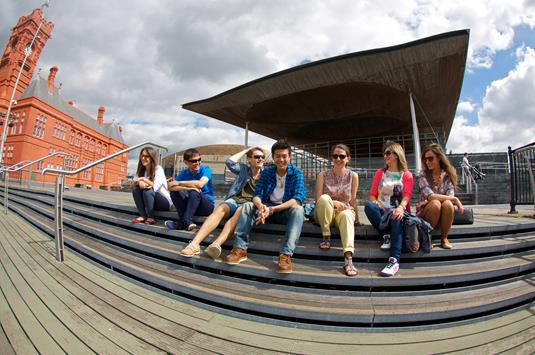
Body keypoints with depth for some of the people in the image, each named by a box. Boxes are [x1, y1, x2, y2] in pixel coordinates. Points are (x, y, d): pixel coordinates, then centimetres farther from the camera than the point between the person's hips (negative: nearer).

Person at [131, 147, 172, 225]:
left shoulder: (158, 169, -17)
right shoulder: (140, 170, 4)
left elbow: (155, 187, -29)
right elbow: (132, 185, -4)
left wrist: (144, 179, -20)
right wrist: (138, 182, -25)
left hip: (164, 202, -6)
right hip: (149, 201, 6)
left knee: (147, 191, -30)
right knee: (135, 189, -14)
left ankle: (151, 218, -18)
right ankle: (143, 216, -12)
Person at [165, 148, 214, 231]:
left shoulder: (206, 169, -9)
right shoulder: (184, 173, 0)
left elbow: (200, 184, -29)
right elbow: (170, 187, -14)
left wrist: (178, 183, -17)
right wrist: (187, 188, -31)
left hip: (207, 206, -4)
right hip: (190, 205, 4)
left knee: (194, 192, -31)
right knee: (174, 192, -16)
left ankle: (183, 222, -29)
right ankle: (187, 222, -25)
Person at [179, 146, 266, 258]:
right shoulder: (244, 169, 16)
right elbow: (230, 162, -2)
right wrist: (246, 150, 8)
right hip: (234, 200, 2)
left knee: (240, 211, -38)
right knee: (221, 208, -33)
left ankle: (216, 244, -60)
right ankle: (194, 243, -47)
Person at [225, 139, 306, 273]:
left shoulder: (296, 173, -7)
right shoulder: (267, 171, 2)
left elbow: (298, 199, -21)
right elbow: (257, 195, -6)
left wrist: (272, 209, -34)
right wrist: (261, 206, -32)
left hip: (287, 210, -3)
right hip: (267, 208, 3)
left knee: (298, 209, -34)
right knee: (247, 206, -20)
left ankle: (286, 254, -45)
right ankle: (240, 248, -28)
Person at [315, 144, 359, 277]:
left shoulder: (353, 176, 0)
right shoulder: (323, 175, -3)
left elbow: (353, 201, 7)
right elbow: (318, 200, -6)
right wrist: (333, 203, -20)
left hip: (344, 212, 0)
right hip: (325, 213, 0)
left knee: (347, 215, -37)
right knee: (325, 198, -33)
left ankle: (348, 258, -46)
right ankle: (326, 237, -20)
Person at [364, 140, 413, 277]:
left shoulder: (407, 175, 10)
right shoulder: (379, 173, 17)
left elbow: (407, 195, -5)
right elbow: (372, 194, 10)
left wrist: (401, 207, -28)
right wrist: (375, 203, -14)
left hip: (397, 211, -2)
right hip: (382, 212, 2)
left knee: (396, 218, -39)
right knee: (368, 206, -32)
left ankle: (394, 260, -46)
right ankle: (387, 235, -23)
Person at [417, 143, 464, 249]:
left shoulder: (448, 175, -1)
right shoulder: (423, 175, -9)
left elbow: (450, 196, -13)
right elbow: (430, 196, -21)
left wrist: (427, 202, -23)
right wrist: (455, 199, -21)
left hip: (442, 214, 2)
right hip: (425, 213, -2)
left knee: (448, 204, -30)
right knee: (435, 204, -33)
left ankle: (444, 238, -9)